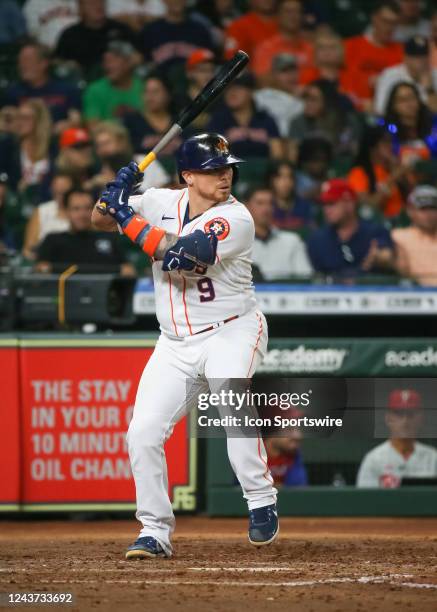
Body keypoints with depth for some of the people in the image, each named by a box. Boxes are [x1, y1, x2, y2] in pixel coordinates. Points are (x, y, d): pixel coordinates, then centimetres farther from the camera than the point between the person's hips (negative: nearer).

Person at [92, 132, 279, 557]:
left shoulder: (236, 219, -16)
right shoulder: (162, 203, 1)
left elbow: (180, 253, -28)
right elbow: (100, 221, 9)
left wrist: (128, 217, -21)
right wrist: (116, 192, -12)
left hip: (232, 333, -5)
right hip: (176, 345, 5)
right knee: (142, 433, -4)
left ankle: (261, 503, -12)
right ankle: (155, 531, 7)